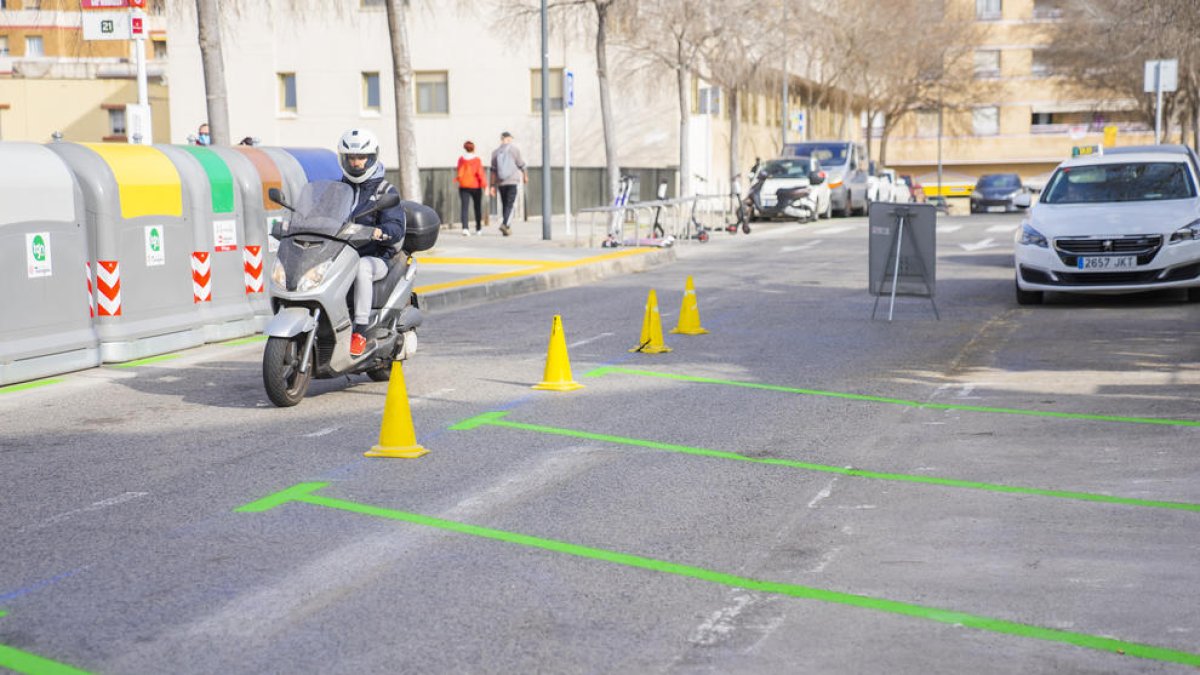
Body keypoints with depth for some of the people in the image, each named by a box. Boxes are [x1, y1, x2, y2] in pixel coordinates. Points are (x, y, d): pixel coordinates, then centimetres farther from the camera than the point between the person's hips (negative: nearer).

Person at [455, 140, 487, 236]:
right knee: (477, 207, 14)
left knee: (464, 207, -4)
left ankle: (465, 227, -22)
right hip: (475, 186, -1)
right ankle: (478, 228, 23)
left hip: (463, 186, 1)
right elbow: (480, 173, -12)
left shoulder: (461, 159, 1)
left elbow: (459, 173, 8)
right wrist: (484, 185, -9)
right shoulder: (477, 160, -8)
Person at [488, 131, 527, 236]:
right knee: (510, 204, -8)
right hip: (513, 180, -4)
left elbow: (493, 170, 5)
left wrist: (492, 186, 7)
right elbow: (521, 165, 1)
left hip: (500, 183, 4)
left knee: (504, 204, 13)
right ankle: (505, 224, -26)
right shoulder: (514, 149, -3)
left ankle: (507, 227, 17)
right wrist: (525, 176, 18)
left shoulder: (495, 152, 6)